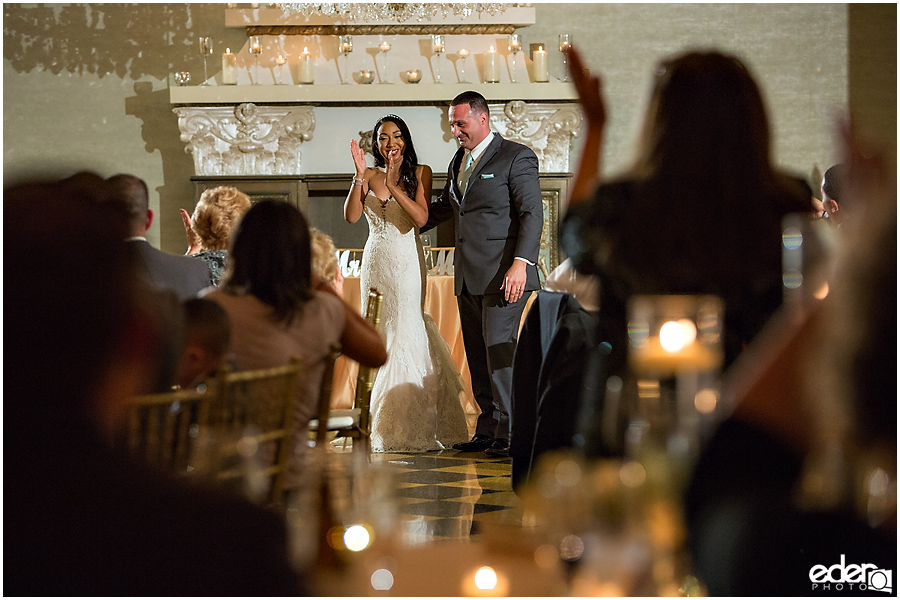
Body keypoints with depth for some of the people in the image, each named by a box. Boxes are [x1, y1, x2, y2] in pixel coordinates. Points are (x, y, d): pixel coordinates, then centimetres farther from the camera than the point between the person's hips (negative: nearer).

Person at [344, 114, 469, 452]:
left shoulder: (420, 173, 2)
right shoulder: (368, 176, 8)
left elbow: (421, 217, -11)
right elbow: (351, 216, -5)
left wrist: (392, 186, -19)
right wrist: (360, 176, -14)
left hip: (407, 262, -3)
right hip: (376, 261, 3)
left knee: (406, 336, -7)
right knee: (379, 338, 2)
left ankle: (412, 428, 1)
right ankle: (383, 427, 10)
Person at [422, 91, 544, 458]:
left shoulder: (517, 158, -4)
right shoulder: (458, 162, 19)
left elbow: (532, 214, -11)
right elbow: (443, 207, 33)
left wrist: (520, 263, -21)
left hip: (502, 275, -7)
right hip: (468, 276, 8)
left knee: (499, 350, -10)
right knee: (478, 356, 8)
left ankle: (511, 433, -5)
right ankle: (488, 430, 13)